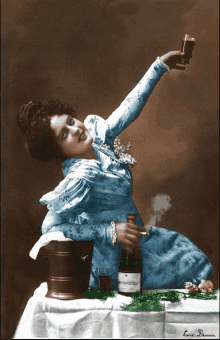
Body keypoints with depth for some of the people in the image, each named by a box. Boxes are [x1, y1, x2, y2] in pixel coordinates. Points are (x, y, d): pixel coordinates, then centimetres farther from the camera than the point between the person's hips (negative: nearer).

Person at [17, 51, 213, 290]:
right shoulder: (79, 179, -32)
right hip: (115, 260, -8)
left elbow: (127, 110, 3)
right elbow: (50, 228, -31)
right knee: (194, 264, 4)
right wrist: (110, 232, -33)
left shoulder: (96, 135, -8)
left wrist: (160, 66, 5)